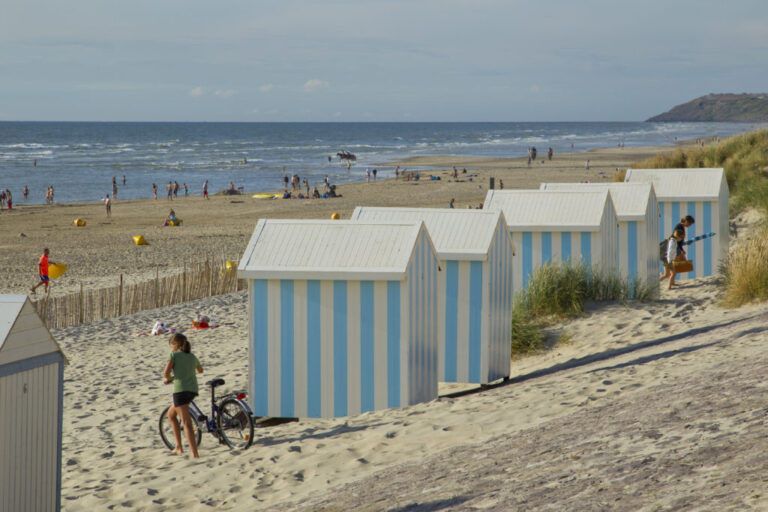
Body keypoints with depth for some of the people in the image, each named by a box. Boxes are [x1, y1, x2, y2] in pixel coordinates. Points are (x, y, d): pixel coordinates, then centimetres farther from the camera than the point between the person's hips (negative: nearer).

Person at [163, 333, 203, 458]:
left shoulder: (174, 355, 1)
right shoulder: (192, 356, 20)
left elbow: (166, 372, -8)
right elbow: (200, 370, 40)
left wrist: (169, 378, 14)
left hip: (180, 390, -7)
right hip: (193, 390, 7)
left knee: (186, 423, -11)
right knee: (171, 415, 26)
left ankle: (195, 453, -21)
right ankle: (178, 446, 23)